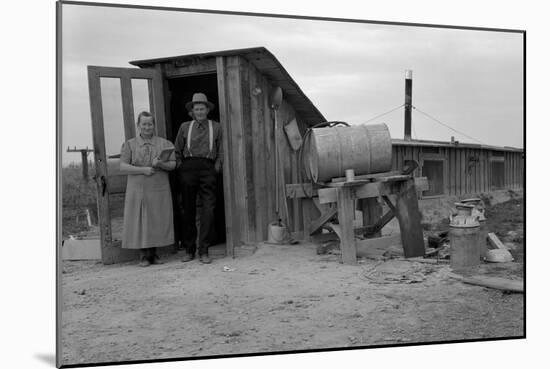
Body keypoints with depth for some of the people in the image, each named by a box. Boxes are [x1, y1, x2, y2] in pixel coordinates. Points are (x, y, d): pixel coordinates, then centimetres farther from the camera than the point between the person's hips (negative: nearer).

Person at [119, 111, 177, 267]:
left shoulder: (164, 143, 9)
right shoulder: (129, 144, 7)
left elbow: (173, 164, 4)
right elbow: (123, 166, -2)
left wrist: (161, 164, -17)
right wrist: (142, 170, -14)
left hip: (159, 190, 1)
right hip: (138, 190, -1)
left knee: (158, 221, 2)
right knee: (140, 221, 0)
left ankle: (154, 253, 14)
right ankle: (143, 255, 9)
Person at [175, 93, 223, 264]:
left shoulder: (216, 127, 14)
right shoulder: (185, 127, 14)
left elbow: (221, 151, 13)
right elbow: (177, 151, 15)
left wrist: (217, 167, 2)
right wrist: (180, 168, 5)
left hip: (208, 168, -1)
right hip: (188, 167, 1)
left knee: (208, 209, -9)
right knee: (188, 210, 2)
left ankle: (204, 251, -5)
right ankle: (189, 250, 12)